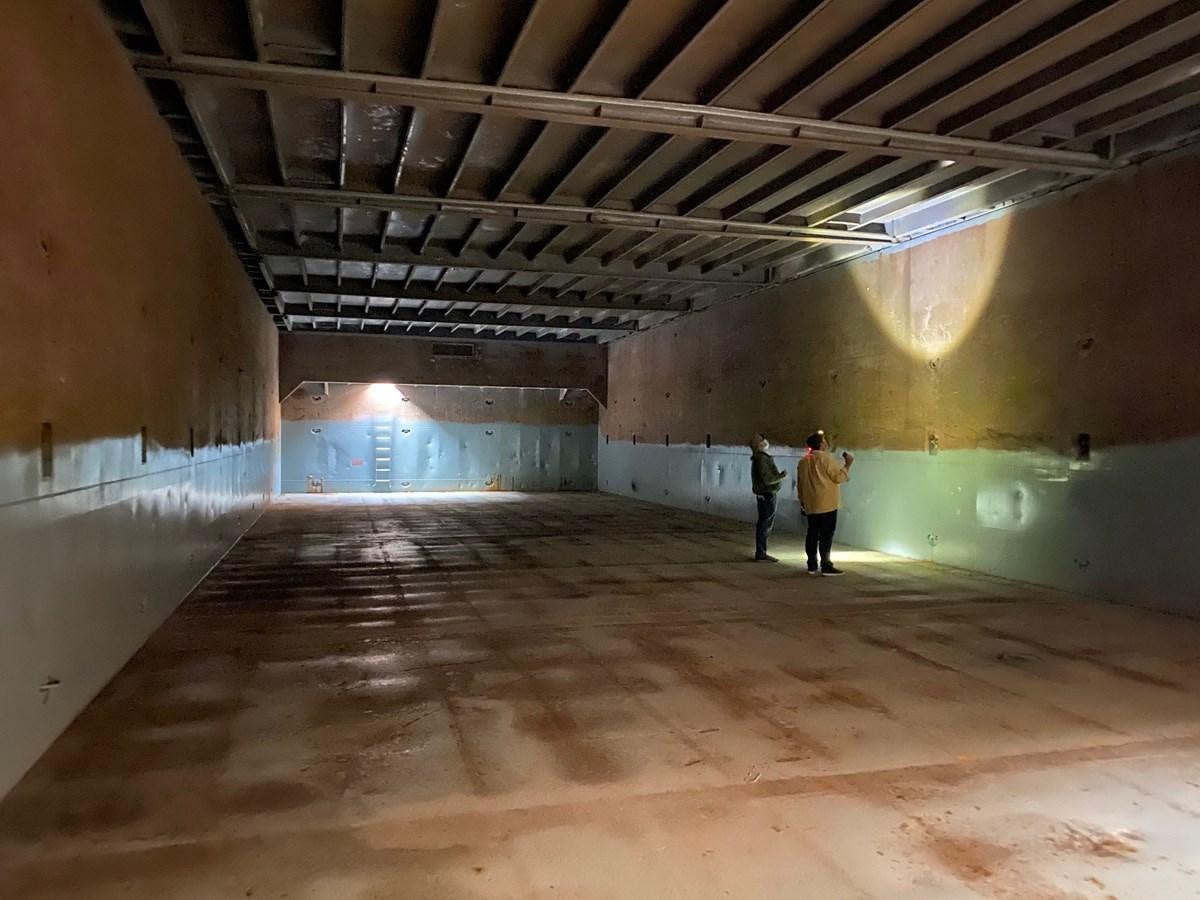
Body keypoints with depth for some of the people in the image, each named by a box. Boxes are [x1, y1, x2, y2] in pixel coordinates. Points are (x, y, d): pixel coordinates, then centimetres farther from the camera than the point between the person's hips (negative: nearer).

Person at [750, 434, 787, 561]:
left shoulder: (761, 457, 15)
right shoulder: (762, 458, -18)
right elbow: (767, 479, -24)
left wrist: (780, 476, 12)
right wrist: (782, 477, -12)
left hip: (767, 495, 11)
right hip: (767, 495, -11)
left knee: (765, 524, 16)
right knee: (764, 525, -5)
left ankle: (761, 553, 24)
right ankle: (760, 555, 0)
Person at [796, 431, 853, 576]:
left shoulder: (802, 461, 11)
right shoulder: (826, 457, -12)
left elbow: (800, 485, 16)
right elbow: (839, 477, -11)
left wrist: (802, 502, 24)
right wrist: (847, 464, 2)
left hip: (811, 505, 7)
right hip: (827, 504, -7)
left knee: (812, 534, 8)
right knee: (826, 535, -4)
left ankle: (812, 566, 10)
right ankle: (826, 566, -4)